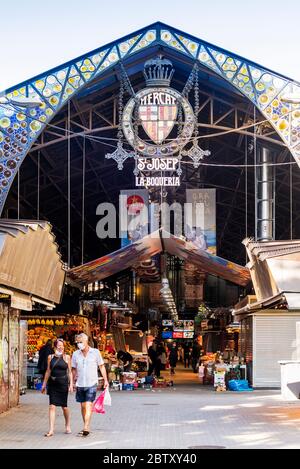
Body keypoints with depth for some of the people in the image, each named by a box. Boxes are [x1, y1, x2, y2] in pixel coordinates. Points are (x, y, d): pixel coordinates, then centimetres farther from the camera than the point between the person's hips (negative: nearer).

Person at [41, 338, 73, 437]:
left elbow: (70, 372, 4)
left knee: (64, 406, 8)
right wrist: (44, 384, 12)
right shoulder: (50, 357, 7)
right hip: (52, 383, 1)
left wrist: (71, 384, -4)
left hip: (63, 383, -1)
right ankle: (51, 430, -8)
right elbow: (48, 371, 13)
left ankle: (68, 426, 29)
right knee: (52, 406, -7)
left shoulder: (67, 357, 3)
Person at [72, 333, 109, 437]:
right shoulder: (75, 354, 4)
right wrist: (74, 379, 2)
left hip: (92, 384, -3)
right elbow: (74, 369, 13)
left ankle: (86, 428, -19)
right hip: (80, 384, 3)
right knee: (83, 406, 9)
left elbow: (101, 366, 6)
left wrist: (105, 380, 4)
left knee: (88, 405, -13)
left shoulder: (95, 352, -1)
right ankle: (86, 427, 20)